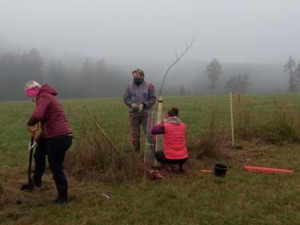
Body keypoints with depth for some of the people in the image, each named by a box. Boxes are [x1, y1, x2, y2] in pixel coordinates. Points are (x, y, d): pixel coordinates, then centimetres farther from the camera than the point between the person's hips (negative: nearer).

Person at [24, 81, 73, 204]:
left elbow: (37, 115, -31)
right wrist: (38, 139, 28)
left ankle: (63, 197, 13)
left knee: (56, 168, 0)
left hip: (59, 137, -11)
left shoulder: (43, 97, -10)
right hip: (57, 136, 11)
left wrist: (29, 122, -8)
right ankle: (36, 180, 46)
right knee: (39, 152, 31)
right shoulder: (47, 97, 22)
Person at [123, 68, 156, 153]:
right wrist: (131, 104, -13)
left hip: (146, 113, -2)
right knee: (135, 134, 9)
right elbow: (125, 98, 6)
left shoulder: (149, 85, -3)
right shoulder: (129, 85, 3)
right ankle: (136, 152, 24)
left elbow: (153, 99, -2)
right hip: (133, 113, 3)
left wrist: (143, 105, -15)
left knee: (149, 133, -10)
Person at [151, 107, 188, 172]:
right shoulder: (183, 125, 3)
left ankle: (165, 165, 1)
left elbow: (153, 131, 2)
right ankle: (180, 165, 15)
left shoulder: (165, 126, -10)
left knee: (157, 154, 28)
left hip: (170, 158, -3)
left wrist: (160, 124, 18)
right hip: (184, 158, 4)